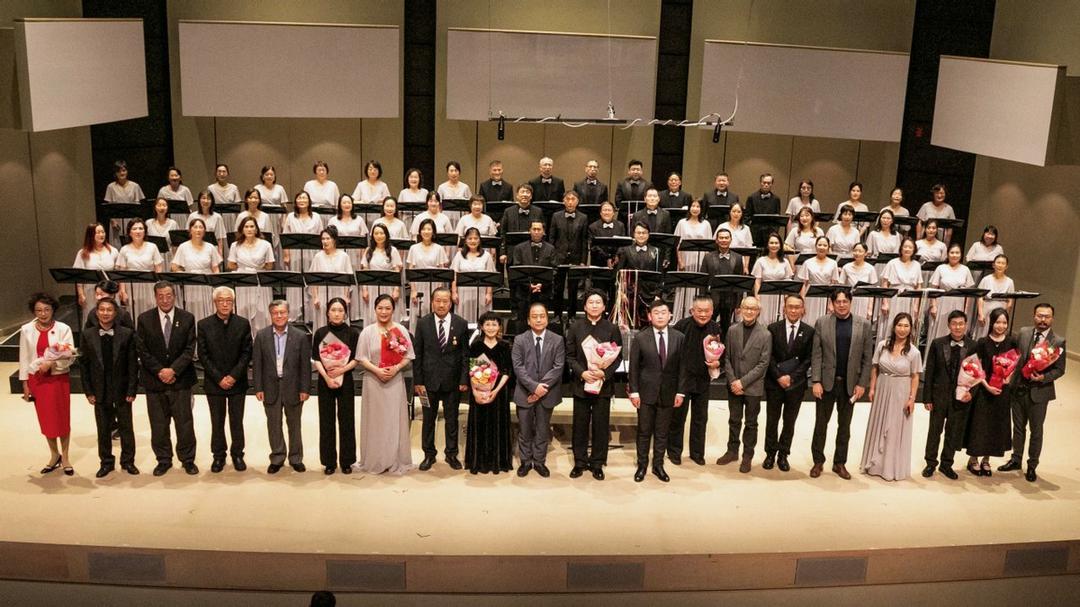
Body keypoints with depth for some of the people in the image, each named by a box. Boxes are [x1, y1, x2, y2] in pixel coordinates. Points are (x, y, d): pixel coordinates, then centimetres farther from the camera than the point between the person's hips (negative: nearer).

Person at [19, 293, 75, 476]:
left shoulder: (63, 329, -9)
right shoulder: (26, 330, -2)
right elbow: (24, 359, 2)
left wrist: (51, 363, -26)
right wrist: (25, 384, 1)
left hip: (59, 379, -2)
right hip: (37, 380, 2)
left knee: (62, 418, 7)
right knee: (45, 419, 12)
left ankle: (65, 457, 21)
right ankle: (54, 455, 29)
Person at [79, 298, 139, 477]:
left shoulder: (127, 334, -6)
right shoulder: (87, 336, -1)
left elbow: (133, 364, -5)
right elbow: (84, 365, 2)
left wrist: (132, 390, -9)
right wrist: (88, 391, -3)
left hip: (122, 390, -1)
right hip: (100, 392, 1)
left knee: (126, 427, 11)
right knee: (103, 429, 11)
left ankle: (128, 461, 25)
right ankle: (106, 462, 25)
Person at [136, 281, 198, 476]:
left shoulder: (187, 318, 0)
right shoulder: (144, 319, 1)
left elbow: (190, 349, -4)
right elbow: (142, 350, -2)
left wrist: (174, 370, -15)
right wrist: (159, 371, -11)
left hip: (180, 380, -1)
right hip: (154, 380, 1)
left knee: (185, 422, 4)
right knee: (158, 425, 8)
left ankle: (188, 459, 17)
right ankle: (163, 460, 20)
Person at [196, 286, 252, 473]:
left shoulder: (243, 324, -1)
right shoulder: (204, 325, -2)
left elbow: (247, 353, -2)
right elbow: (203, 355, -4)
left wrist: (233, 376, -12)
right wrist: (219, 378, -11)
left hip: (237, 381, 0)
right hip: (214, 383, 0)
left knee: (237, 421, 7)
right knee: (217, 422, 8)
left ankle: (237, 454, 19)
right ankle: (219, 455, 19)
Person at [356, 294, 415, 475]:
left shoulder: (401, 330, 1)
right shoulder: (367, 331, -2)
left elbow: (408, 356, 3)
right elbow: (362, 358, -2)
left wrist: (396, 368, -13)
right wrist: (377, 370, -16)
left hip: (395, 380, 1)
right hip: (373, 380, -1)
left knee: (395, 420, 4)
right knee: (375, 421, 4)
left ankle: (396, 461, 13)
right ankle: (375, 461, 13)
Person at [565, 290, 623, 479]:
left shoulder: (612, 329, 1)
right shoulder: (575, 327, 2)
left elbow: (618, 356, 0)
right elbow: (570, 355, 1)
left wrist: (605, 373, -15)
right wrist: (581, 372, -14)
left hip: (603, 383, -1)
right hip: (580, 383, 1)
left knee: (601, 426, 5)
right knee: (580, 425, 7)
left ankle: (597, 463, 16)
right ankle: (580, 462, 19)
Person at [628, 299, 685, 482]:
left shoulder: (679, 338, 1)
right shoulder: (640, 338, -3)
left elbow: (682, 367, 3)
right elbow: (634, 367, -2)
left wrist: (680, 391, -1)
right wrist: (634, 391, -7)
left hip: (668, 393, 1)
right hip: (646, 392, -1)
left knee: (663, 432, 9)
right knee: (644, 432, 7)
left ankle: (658, 465, 22)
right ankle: (642, 465, 20)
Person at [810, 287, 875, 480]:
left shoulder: (863, 325, -1)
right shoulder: (821, 323, -3)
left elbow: (867, 357, 0)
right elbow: (816, 355, -4)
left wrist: (862, 383, -5)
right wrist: (816, 381, -10)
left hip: (850, 383, 1)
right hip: (826, 382, -1)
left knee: (844, 425, 11)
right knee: (821, 423, 8)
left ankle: (840, 463, 22)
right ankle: (818, 461, 20)